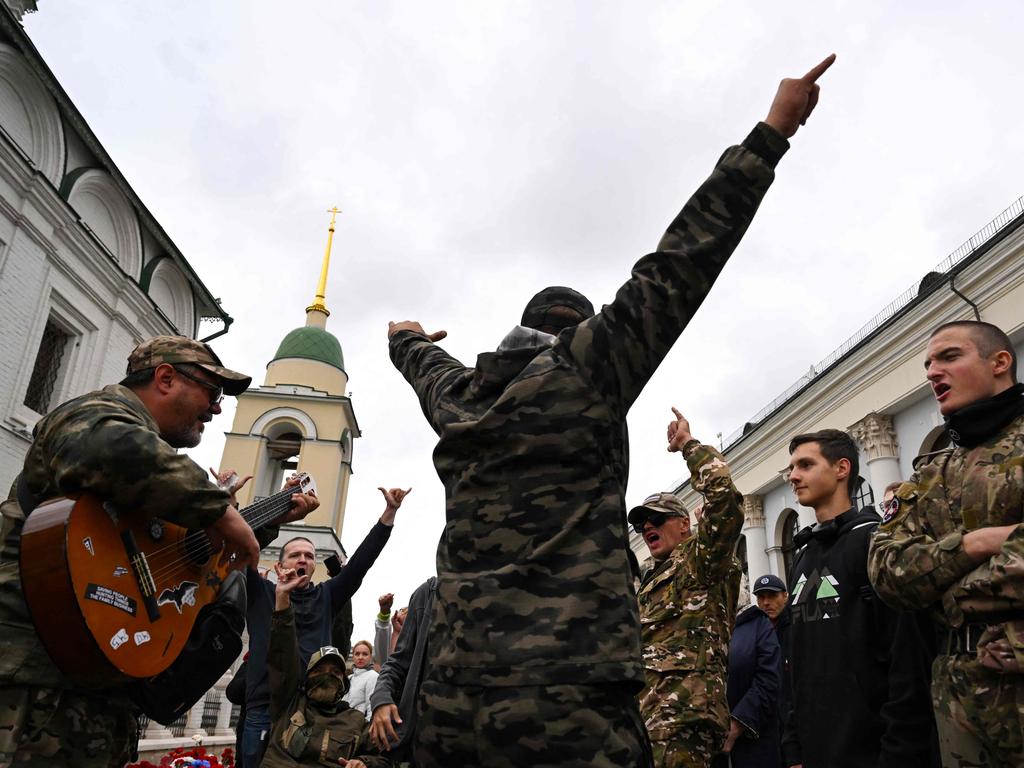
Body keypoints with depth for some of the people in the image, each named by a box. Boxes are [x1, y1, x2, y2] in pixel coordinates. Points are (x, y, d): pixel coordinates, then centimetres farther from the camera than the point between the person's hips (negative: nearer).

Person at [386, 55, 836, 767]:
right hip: (570, 697, -6)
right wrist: (774, 131, 5)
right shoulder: (586, 372, -4)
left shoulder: (457, 399, 10)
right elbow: (680, 262, -3)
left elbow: (429, 366, 34)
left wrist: (406, 340, 59)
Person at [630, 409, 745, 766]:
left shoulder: (699, 561, 0)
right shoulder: (651, 582, 26)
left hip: (684, 715, -9)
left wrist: (688, 443, -7)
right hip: (646, 715, 9)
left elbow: (723, 493, -16)